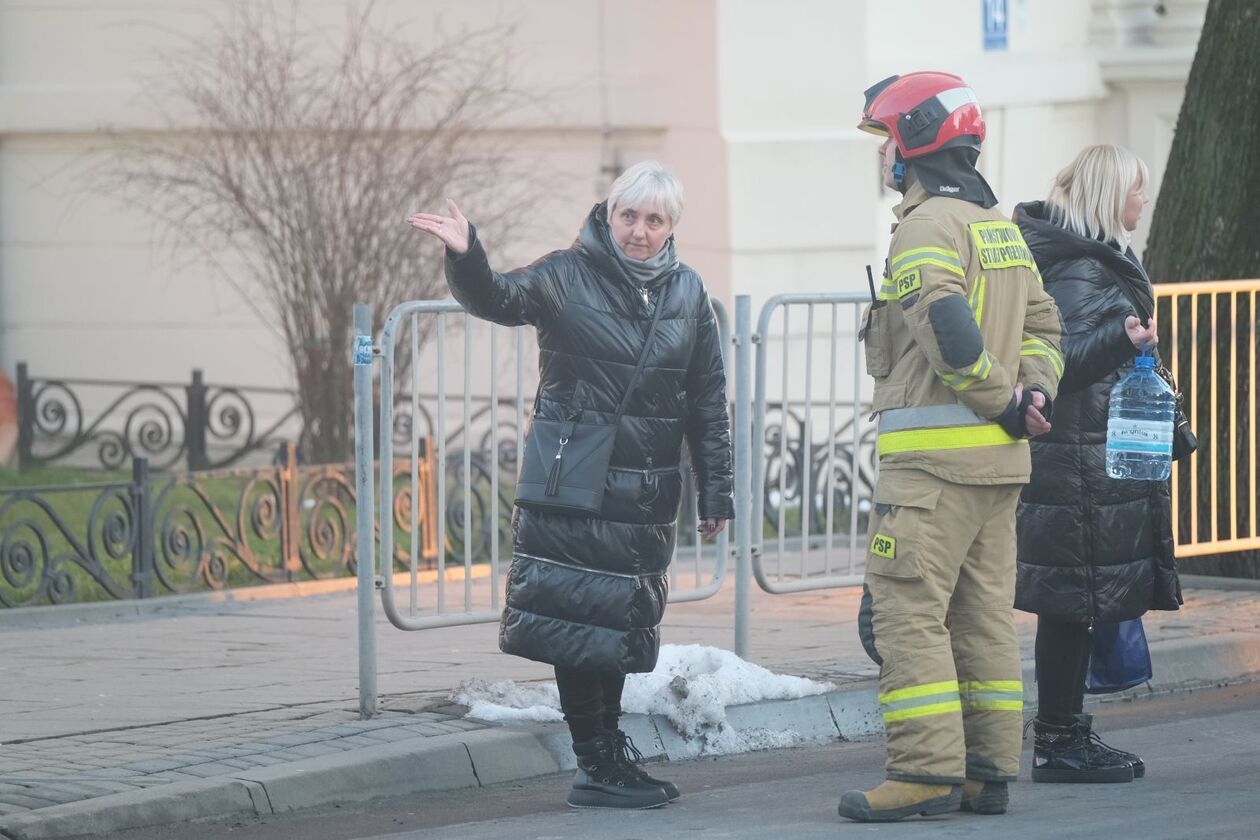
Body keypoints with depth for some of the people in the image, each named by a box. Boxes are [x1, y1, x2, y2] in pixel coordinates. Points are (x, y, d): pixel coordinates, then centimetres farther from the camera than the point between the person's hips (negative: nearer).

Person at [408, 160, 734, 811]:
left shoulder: (687, 292, 9)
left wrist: (715, 489, 10)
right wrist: (467, 258, -41)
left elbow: (707, 398, 12)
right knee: (577, 619, -6)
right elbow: (500, 299, -20)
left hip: (647, 497, 4)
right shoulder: (568, 276, -3)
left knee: (623, 623, 12)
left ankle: (610, 758, 21)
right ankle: (596, 767, -2)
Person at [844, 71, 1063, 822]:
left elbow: (947, 329, -24)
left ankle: (927, 769, -13)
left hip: (934, 453, -9)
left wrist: (1001, 400, -15)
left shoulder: (928, 225, -12)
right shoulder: (1001, 226, 18)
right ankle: (990, 772, 12)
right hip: (999, 458, 9)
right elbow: (1043, 325, 19)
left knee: (907, 611, -8)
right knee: (985, 614, 11)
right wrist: (1033, 393, 4)